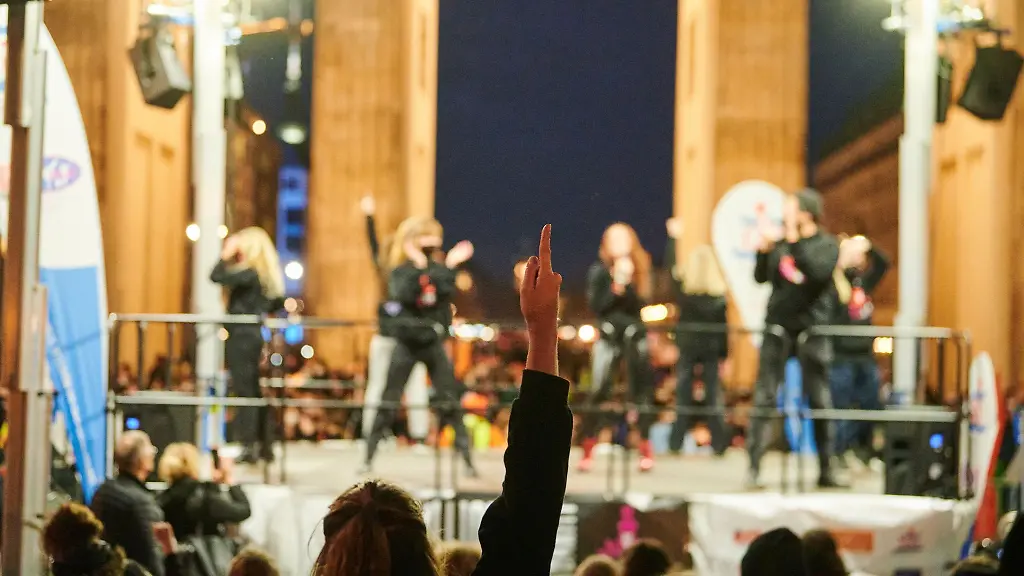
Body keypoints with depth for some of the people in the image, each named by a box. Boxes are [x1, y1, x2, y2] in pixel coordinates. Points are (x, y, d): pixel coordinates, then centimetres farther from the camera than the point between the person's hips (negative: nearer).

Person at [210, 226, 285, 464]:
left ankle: (249, 447, -9)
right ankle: (265, 446, 18)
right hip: (258, 336, 9)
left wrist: (226, 254, -11)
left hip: (242, 337, -9)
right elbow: (277, 303, 20)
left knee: (244, 391, -7)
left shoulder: (249, 273, -15)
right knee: (257, 392, 13)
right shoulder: (268, 275, 11)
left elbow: (217, 276, -23)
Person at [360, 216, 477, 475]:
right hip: (407, 342, -2)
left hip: (434, 342, 2)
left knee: (450, 402, 0)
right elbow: (401, 294, -21)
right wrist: (418, 266, -22)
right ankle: (369, 458, 8)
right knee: (388, 402, 1)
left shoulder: (440, 269, 5)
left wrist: (450, 266, -20)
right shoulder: (401, 271, -2)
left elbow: (446, 291, -13)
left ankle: (467, 459, 3)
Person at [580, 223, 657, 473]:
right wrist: (616, 285, -19)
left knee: (641, 391, 0)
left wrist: (627, 283, -23)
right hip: (608, 337, -1)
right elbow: (596, 306, -10)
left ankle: (646, 449, 7)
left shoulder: (639, 270, 1)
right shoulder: (599, 271, -1)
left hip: (635, 336, 1)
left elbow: (639, 304, -9)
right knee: (598, 391, -9)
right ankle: (588, 450, -3)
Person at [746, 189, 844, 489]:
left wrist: (794, 241, -20)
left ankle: (825, 470, 11)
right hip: (777, 328, 2)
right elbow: (761, 277, 6)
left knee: (819, 401, 2)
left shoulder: (827, 244, 0)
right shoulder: (781, 242, 9)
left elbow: (818, 271, -19)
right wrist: (765, 248, -7)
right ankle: (753, 467, -3)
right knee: (764, 398, -3)